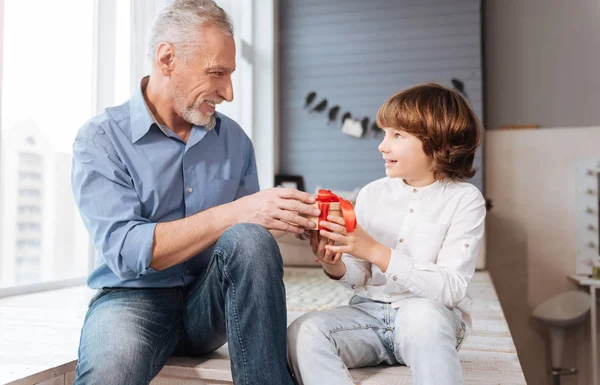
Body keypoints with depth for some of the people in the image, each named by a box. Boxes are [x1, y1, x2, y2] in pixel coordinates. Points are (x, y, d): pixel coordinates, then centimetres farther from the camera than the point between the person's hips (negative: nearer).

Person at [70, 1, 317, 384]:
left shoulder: (234, 139, 7)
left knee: (249, 237, -28)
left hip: (213, 300, 5)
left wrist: (286, 219, -13)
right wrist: (232, 214, -26)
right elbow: (125, 250, -19)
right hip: (136, 298, -4)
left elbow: (253, 226, 10)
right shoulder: (100, 138, -6)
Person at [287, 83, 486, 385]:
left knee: (420, 314, -39)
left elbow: (451, 288, -16)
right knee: (303, 333, -24)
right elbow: (361, 278, 9)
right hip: (371, 311, 4)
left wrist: (374, 250, -24)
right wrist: (336, 266, -15)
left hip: (433, 313, -3)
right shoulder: (372, 193, 4)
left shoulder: (464, 199, -6)